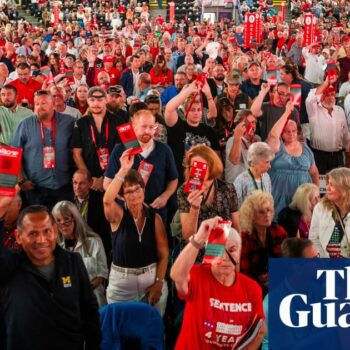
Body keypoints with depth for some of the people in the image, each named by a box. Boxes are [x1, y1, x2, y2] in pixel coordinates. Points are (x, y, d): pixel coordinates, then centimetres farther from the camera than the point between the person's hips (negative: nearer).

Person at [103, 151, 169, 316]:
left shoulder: (155, 217, -1)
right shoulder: (118, 215, -6)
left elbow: (163, 254, 0)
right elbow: (107, 200, -30)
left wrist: (159, 283, -9)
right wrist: (124, 169, -34)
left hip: (152, 279, 1)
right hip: (122, 282, -1)